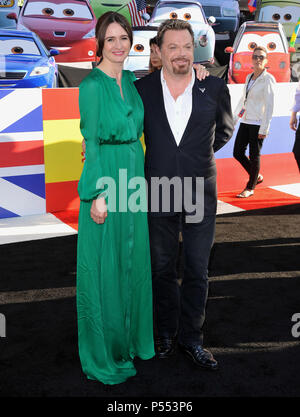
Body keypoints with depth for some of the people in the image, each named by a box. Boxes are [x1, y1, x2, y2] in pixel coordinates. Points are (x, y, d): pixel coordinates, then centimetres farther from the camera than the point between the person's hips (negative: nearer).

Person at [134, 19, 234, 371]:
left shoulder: (215, 88, -2)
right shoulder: (142, 89, -3)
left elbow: (224, 129, 16)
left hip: (200, 192, 0)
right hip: (157, 193, 0)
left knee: (197, 271, 8)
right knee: (162, 269, 12)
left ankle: (191, 338, 25)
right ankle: (167, 332, 32)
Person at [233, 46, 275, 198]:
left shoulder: (268, 79, -9)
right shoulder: (249, 77, 13)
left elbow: (269, 105, -13)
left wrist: (264, 128, -17)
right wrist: (234, 117, 23)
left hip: (258, 123, -7)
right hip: (245, 121, 7)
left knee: (254, 155, 0)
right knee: (237, 153, 7)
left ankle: (250, 188, 14)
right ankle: (257, 176, 28)